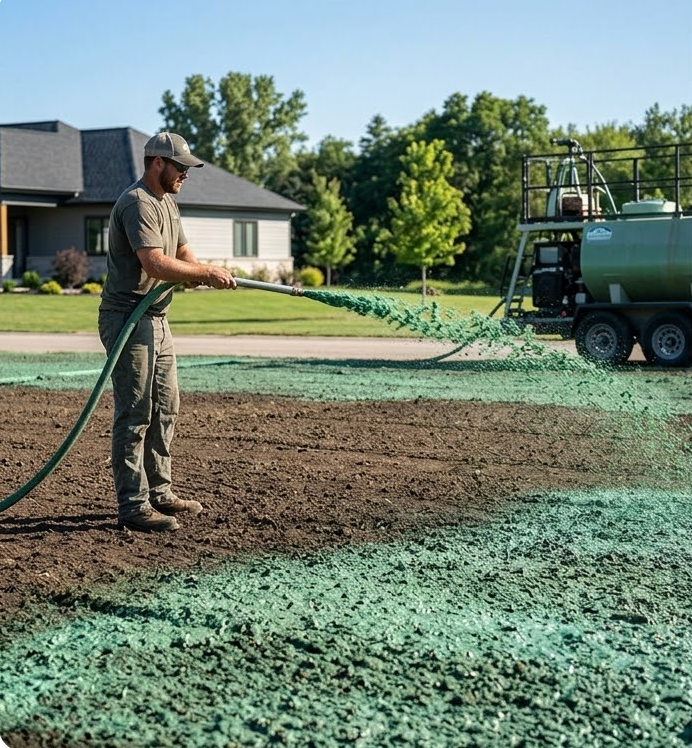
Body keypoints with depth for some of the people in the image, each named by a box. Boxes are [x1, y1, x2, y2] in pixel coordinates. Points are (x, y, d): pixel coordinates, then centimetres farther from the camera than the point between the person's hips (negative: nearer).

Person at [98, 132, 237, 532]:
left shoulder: (168, 203, 17)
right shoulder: (137, 203, -16)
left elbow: (183, 254, 16)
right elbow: (154, 263, -26)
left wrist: (209, 272, -6)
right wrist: (207, 273, -17)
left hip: (157, 320, 10)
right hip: (127, 320, -10)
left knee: (165, 408, 15)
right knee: (135, 414, -8)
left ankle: (159, 493, 25)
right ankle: (133, 507, -4)